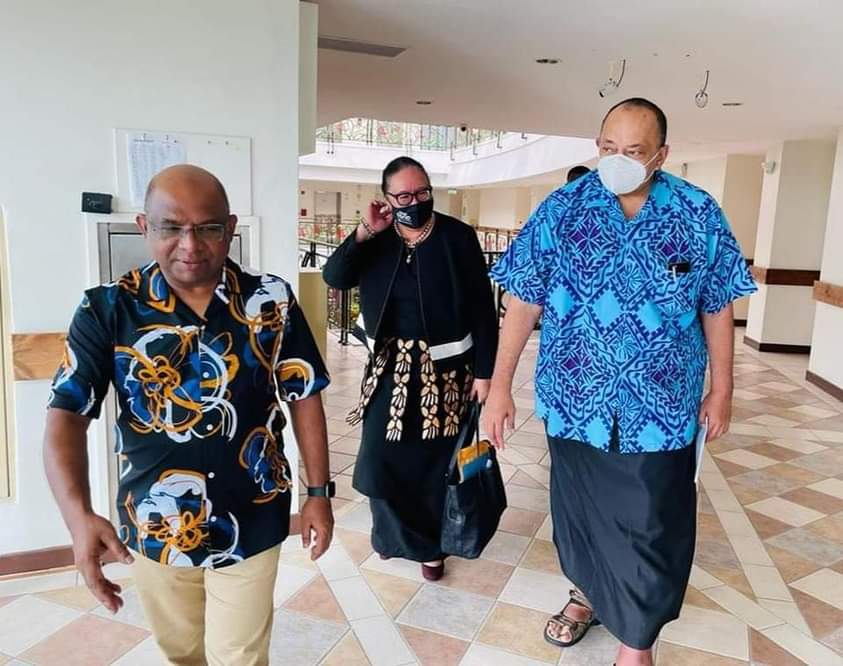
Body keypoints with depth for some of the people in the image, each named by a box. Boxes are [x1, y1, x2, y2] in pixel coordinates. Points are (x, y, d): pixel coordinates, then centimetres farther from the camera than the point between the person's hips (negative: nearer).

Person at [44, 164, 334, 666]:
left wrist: (319, 493, -2)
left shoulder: (272, 302, -10)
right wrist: (80, 517, -28)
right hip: (154, 529, 2)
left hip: (251, 526, -1)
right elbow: (67, 416, -13)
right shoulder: (108, 309, -11)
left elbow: (305, 397, -3)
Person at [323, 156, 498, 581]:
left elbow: (483, 309, -7)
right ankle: (398, 534, 32)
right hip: (391, 367, 3)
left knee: (437, 460, 9)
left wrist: (484, 371, -10)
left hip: (446, 367, -2)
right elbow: (334, 278, -9)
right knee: (382, 457, 7)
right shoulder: (376, 240, 2)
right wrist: (364, 232, -19)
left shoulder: (458, 237, -8)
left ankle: (431, 544, 31)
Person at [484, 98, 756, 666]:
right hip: (575, 400, 1)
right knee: (579, 507, 19)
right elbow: (525, 302, -5)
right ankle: (589, 593, 48)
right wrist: (500, 386, -7)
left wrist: (722, 390, 5)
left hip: (660, 409, 0)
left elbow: (717, 309, 3)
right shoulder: (561, 209, -6)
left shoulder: (700, 215, -5)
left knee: (651, 528, 10)